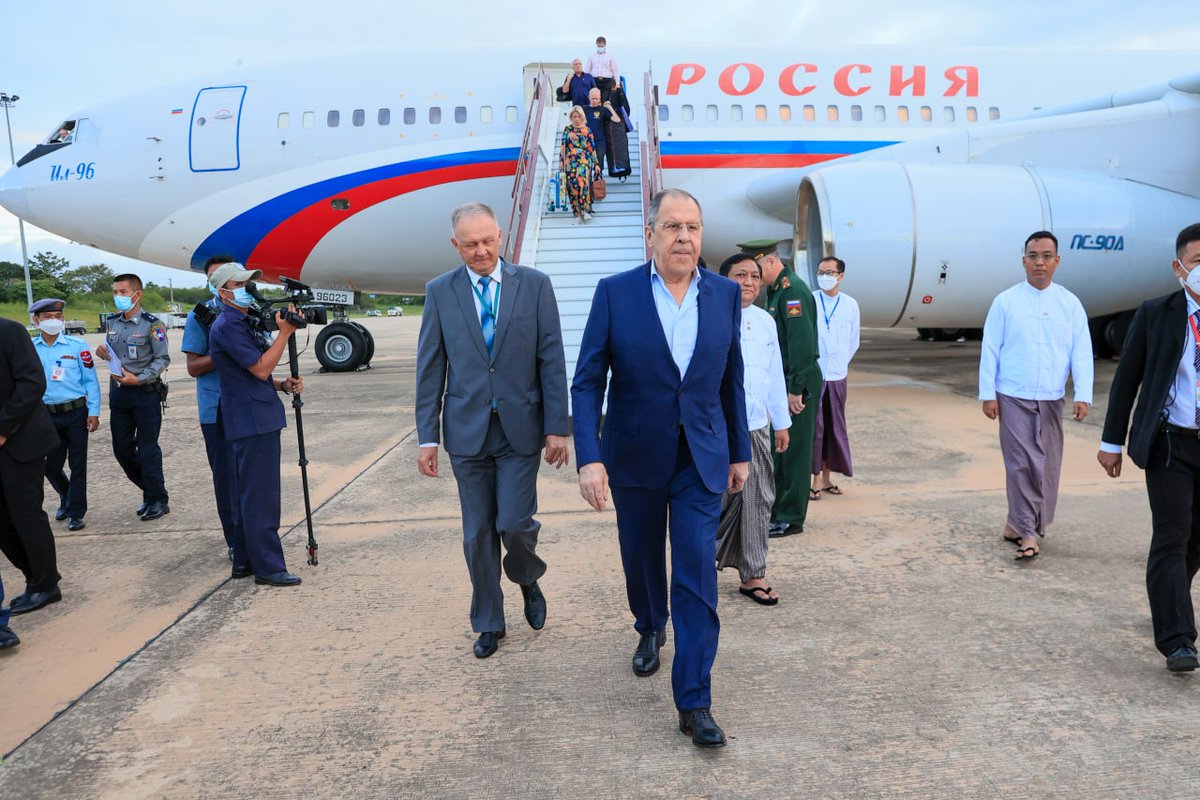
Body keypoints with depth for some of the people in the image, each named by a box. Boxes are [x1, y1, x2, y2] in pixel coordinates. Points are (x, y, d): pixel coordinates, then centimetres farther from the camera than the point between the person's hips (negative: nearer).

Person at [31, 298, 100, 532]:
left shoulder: (77, 346, -5)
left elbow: (91, 381, -3)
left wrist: (94, 413, -7)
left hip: (76, 412, -2)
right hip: (46, 415, 2)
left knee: (77, 464, 4)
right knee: (51, 466, 11)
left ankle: (75, 512, 15)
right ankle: (67, 498, 38)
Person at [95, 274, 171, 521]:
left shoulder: (152, 324, -10)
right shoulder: (111, 322, 9)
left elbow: (163, 359, -12)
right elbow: (113, 354, 20)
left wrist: (139, 379, -21)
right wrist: (103, 353, -2)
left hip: (146, 392, -7)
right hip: (118, 393, 7)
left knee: (148, 449, -2)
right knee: (122, 448, 10)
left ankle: (158, 501, 8)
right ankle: (150, 491, 26)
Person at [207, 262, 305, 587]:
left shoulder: (244, 323, 19)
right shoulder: (227, 326, -12)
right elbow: (260, 369, -18)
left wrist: (283, 384, 5)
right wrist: (285, 332, -16)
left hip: (257, 419, 10)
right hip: (252, 422, -10)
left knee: (247, 496, 14)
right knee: (260, 498, -7)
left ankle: (245, 562, 23)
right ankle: (268, 568, -2)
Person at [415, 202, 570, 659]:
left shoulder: (534, 285, -1)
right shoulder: (440, 292, 3)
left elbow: (551, 361, -2)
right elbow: (430, 369, 3)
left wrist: (556, 428, -6)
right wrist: (427, 436, 0)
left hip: (520, 428, -1)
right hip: (467, 431, 2)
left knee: (515, 523, -5)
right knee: (478, 533, 8)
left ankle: (528, 580, 30)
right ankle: (489, 623, 26)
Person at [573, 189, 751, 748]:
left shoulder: (725, 294, -1)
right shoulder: (615, 293, -9)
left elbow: (731, 382, 6)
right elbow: (587, 383, -10)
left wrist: (739, 452, 9)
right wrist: (589, 459, -20)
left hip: (702, 460, 1)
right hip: (635, 458, 0)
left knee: (697, 576, -4)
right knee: (641, 557, 19)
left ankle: (693, 703, 7)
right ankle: (649, 628, 50)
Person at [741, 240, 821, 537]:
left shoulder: (793, 290, -16)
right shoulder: (774, 290, 15)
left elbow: (802, 343, -22)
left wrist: (796, 389, -23)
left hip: (799, 383, -10)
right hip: (782, 381, 10)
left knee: (794, 450, -1)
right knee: (777, 448, 14)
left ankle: (791, 519, 8)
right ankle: (775, 512, 25)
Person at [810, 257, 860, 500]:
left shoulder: (851, 305, 5)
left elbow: (854, 342, 13)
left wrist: (841, 363, 9)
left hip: (837, 376, 3)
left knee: (835, 426, 9)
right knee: (814, 426, -3)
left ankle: (826, 477, 21)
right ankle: (816, 480, 5)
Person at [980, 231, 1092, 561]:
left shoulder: (1070, 304, 4)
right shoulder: (1005, 301, -1)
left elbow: (1081, 353, 2)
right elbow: (990, 349, -1)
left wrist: (1083, 395, -6)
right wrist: (987, 394, -5)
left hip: (1051, 399, 3)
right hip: (1013, 398, -3)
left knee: (1047, 466, 8)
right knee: (1022, 463, -5)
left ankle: (1018, 525, 22)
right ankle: (1027, 532, 0)